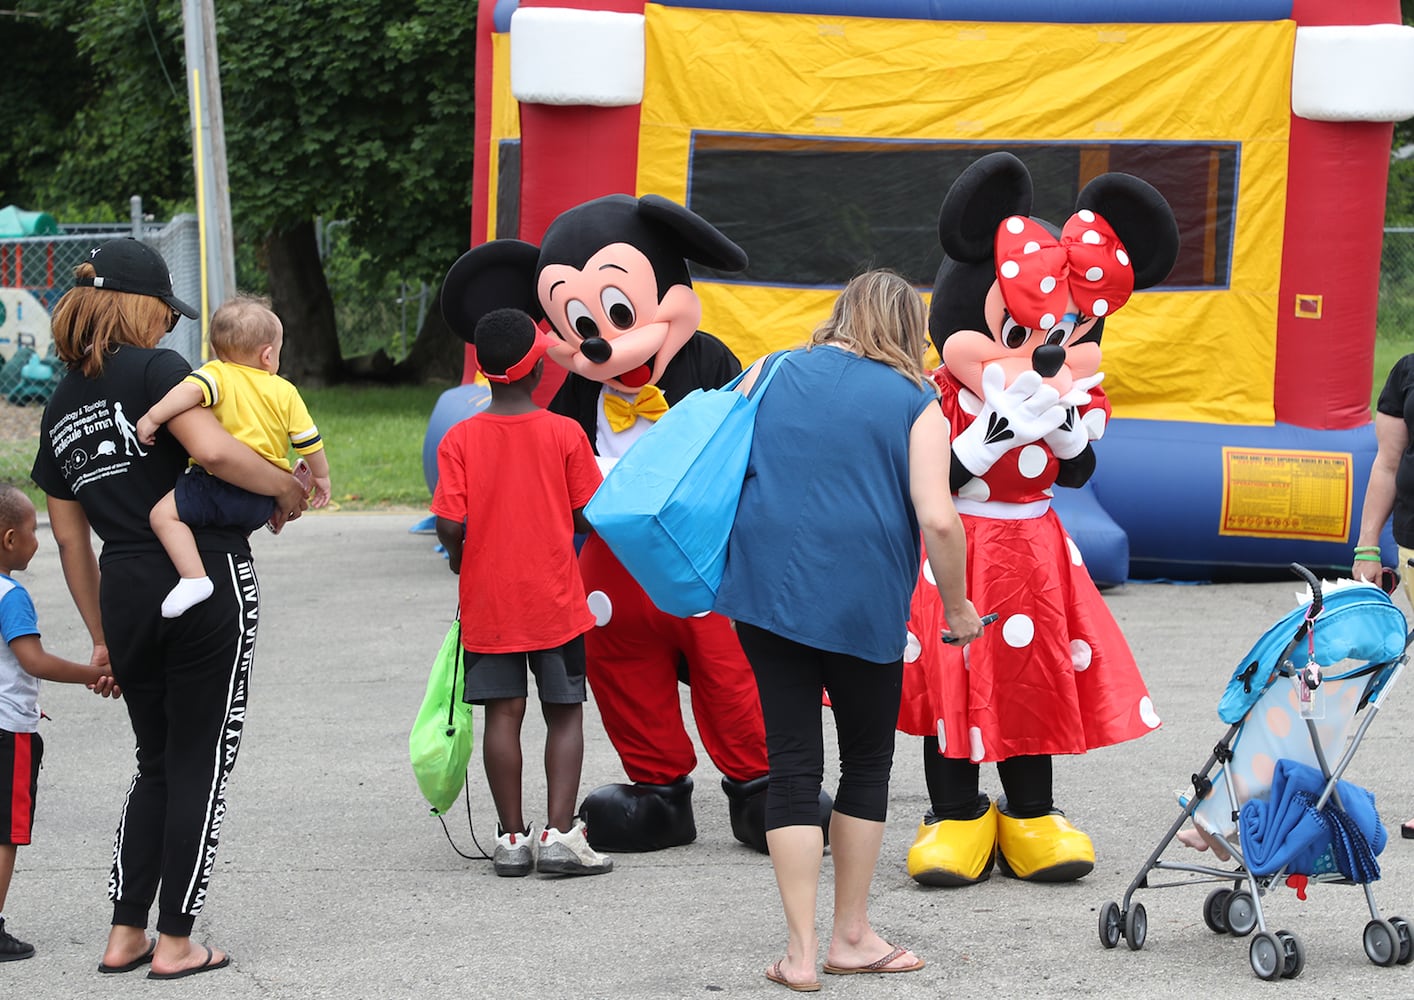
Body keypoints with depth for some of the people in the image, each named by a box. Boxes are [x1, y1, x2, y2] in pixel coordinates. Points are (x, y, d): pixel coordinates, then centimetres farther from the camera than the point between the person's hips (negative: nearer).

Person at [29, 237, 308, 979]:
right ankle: (175, 943, 5)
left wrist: (102, 636, 23)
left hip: (125, 595, 6)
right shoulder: (153, 369, -8)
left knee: (156, 764, 18)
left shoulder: (60, 408, 13)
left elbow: (70, 537, 17)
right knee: (199, 764, 3)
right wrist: (288, 490, -8)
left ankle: (125, 934, 15)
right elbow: (212, 450, -24)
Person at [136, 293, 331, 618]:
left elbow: (191, 390, -24)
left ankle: (194, 578, -25)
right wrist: (320, 476, 33)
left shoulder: (218, 374, -1)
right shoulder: (285, 392, 13)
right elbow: (309, 441, 17)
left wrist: (153, 417, -21)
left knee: (165, 513, -12)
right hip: (265, 502, 6)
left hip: (223, 482, -6)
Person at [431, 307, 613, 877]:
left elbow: (450, 524, -11)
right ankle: (560, 834, -2)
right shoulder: (564, 433, -7)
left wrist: (459, 555, 10)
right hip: (555, 599, -1)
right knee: (564, 712, 6)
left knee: (503, 714, 6)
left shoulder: (459, 439, -6)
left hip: (486, 601, 1)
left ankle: (512, 838, 8)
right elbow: (589, 517, -6)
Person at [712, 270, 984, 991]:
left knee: (792, 764, 4)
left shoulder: (771, 375, 9)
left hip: (765, 587, 2)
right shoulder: (915, 405, 0)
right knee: (867, 760, 16)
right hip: (864, 604, -2)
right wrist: (958, 609, 2)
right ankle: (852, 936, 21)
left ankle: (800, 950, -2)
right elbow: (937, 520, -10)